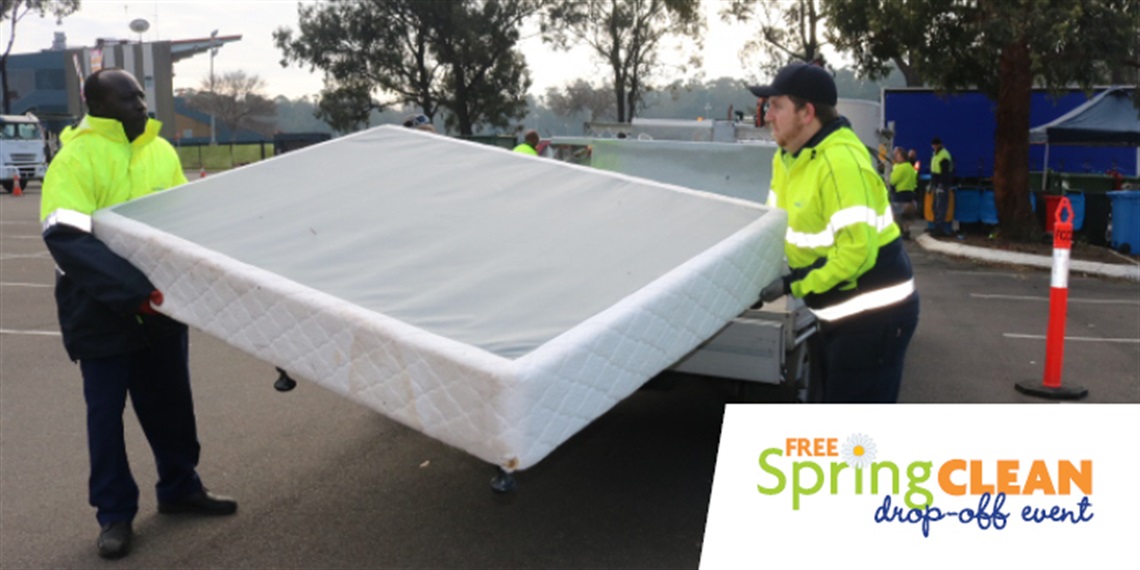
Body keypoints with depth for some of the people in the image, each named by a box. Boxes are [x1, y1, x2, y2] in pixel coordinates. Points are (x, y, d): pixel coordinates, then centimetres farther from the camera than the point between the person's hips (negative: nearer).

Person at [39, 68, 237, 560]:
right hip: (102, 312, -5)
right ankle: (115, 514, 20)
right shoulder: (75, 159, -16)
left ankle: (180, 488, 33)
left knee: (170, 403, 15)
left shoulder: (160, 150, 4)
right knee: (107, 412, 6)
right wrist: (133, 291, -34)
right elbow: (66, 239, -26)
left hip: (161, 305, 5)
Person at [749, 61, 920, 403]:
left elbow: (857, 250, -31)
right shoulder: (787, 157, 5)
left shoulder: (841, 161, -26)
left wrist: (793, 285, -23)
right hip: (841, 312, 10)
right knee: (837, 403, 23)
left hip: (875, 315, -10)